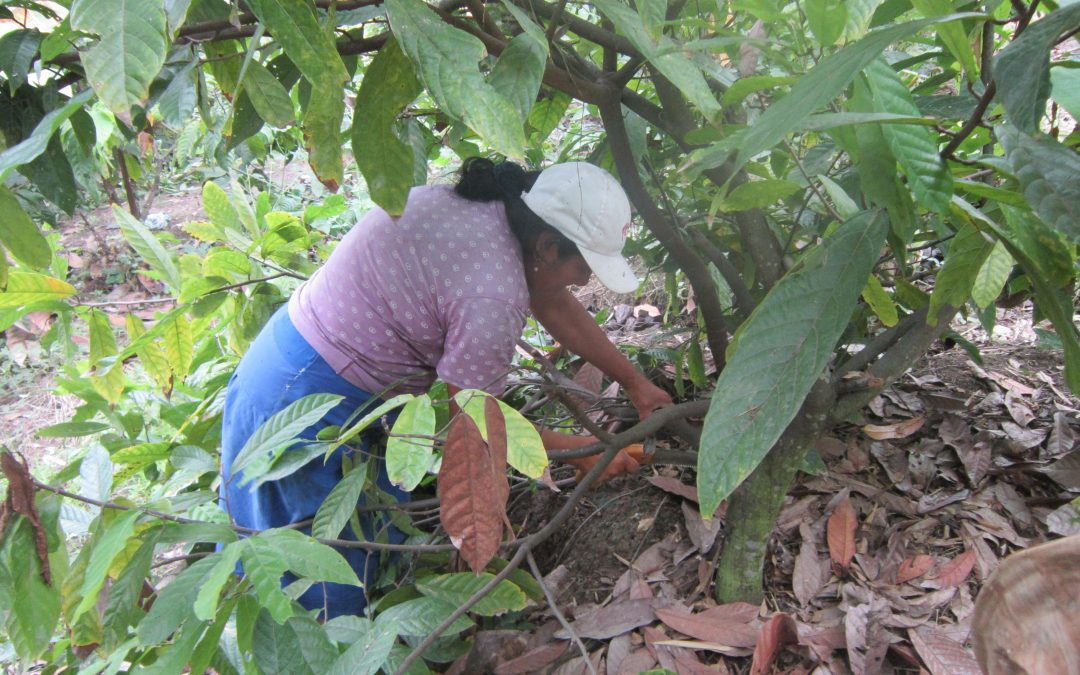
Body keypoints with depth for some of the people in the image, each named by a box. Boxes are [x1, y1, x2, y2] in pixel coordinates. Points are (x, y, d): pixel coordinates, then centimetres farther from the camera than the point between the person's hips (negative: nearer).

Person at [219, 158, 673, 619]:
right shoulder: (492, 297, -30)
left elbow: (554, 305, 10)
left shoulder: (493, 207, -2)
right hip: (308, 404, -9)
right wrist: (579, 451, -5)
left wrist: (634, 381, 16)